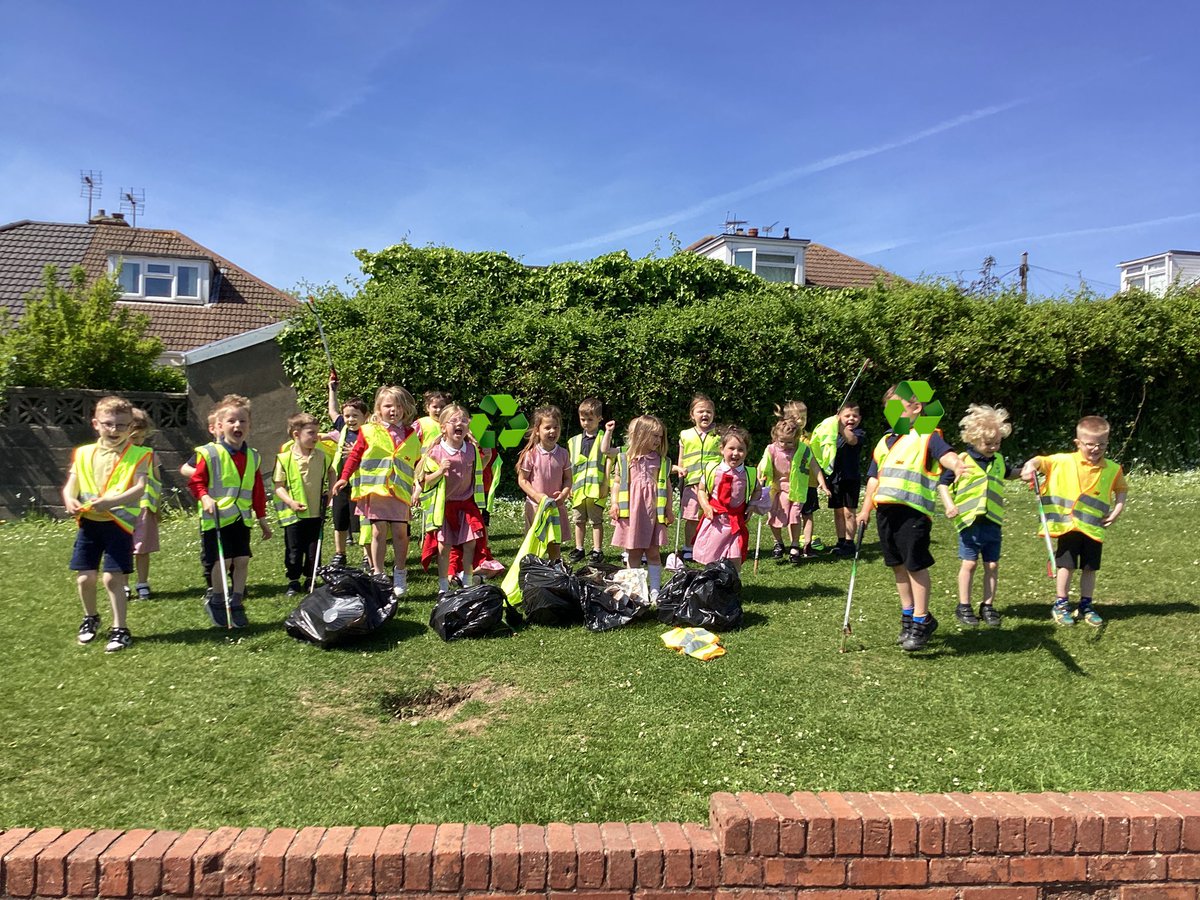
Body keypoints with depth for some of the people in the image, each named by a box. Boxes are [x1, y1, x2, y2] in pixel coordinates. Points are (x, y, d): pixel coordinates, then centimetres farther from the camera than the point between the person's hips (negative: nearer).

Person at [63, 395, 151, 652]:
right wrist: (70, 500, -15)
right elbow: (70, 486, 7)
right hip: (88, 523, 4)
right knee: (85, 577, 9)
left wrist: (111, 501, -30)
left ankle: (120, 629, 7)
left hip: (118, 523, -4)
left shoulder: (137, 455, -4)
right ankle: (90, 617, 36)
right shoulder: (83, 453, 8)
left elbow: (139, 489, -15)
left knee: (113, 578, -7)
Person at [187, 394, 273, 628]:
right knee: (223, 560, -5)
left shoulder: (252, 457, 9)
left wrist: (262, 518, 17)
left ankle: (236, 604, 18)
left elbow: (258, 490, 15)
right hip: (216, 518, -4)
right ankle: (215, 600, 19)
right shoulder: (210, 454, -6)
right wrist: (205, 498, -22)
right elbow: (196, 481, -3)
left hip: (241, 519, 5)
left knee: (242, 560, 3)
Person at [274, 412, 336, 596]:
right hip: (294, 513, -3)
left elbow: (331, 472, 18)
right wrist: (290, 502, -19)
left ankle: (310, 579, 27)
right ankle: (293, 581, 22)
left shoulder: (322, 455, -2)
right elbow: (278, 486, -6)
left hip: (316, 512, 3)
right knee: (293, 550, 6)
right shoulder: (285, 458, -11)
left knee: (314, 550, 10)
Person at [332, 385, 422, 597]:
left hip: (400, 491, 2)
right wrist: (344, 478, -2)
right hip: (374, 489, -2)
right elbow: (355, 455, 6)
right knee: (378, 531, 0)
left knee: (400, 531, 1)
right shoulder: (369, 431, 3)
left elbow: (417, 464, 19)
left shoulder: (411, 436, 11)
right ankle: (379, 575, 11)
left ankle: (400, 575, 15)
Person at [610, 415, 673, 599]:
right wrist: (614, 503, -3)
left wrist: (669, 509, 7)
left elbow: (667, 485, 8)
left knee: (653, 552, 4)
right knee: (633, 553, 8)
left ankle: (655, 591, 10)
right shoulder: (625, 458, 2)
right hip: (631, 510, -1)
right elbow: (617, 482, 5)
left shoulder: (661, 461, 5)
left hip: (654, 511, 1)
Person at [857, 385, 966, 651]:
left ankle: (921, 620, 7)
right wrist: (865, 509, 20)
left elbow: (946, 454, -20)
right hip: (887, 511, 7)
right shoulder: (884, 442, 20)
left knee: (915, 564, -5)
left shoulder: (927, 437, -1)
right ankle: (908, 614, 28)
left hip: (914, 510, -7)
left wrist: (956, 465, -43)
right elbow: (874, 478, 23)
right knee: (898, 565, 14)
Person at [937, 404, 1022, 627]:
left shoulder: (998, 460, 10)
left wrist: (1024, 470, 16)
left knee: (992, 565, 8)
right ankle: (964, 607, 13)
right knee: (969, 564, 1)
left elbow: (1008, 473, 33)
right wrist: (949, 504, -18)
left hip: (993, 522, 5)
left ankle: (988, 606, 20)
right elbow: (942, 484, -5)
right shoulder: (962, 460, -8)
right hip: (970, 522, -5)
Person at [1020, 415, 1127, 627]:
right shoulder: (1063, 461, -8)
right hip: (1068, 525, -2)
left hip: (1094, 528, 3)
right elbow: (1041, 461, -9)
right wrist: (1030, 466, -30)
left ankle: (1086, 606, 25)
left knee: (1090, 568, 11)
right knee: (1066, 566, 5)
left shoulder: (1112, 469, 1)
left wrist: (1118, 509, 0)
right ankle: (1061, 605, 19)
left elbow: (1121, 489, 13)